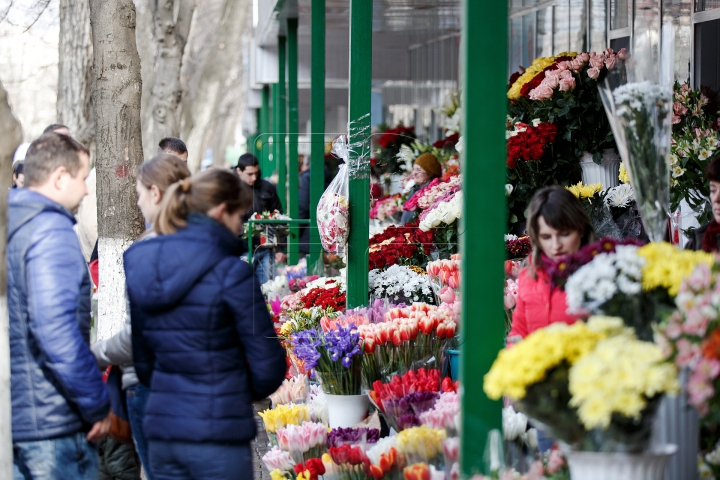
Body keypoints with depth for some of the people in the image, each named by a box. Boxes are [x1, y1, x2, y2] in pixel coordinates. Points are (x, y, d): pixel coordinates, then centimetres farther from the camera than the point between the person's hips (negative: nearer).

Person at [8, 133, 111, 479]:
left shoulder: (10, 222, 13)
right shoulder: (51, 230, -15)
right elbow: (56, 330, -24)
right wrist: (97, 407, -16)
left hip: (11, 412, 9)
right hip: (50, 424, -9)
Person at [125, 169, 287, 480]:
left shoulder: (141, 268, 6)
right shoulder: (230, 273, -12)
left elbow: (142, 363, 13)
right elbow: (267, 367, -9)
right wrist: (244, 392, 11)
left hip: (160, 431, 6)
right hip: (217, 436, -6)